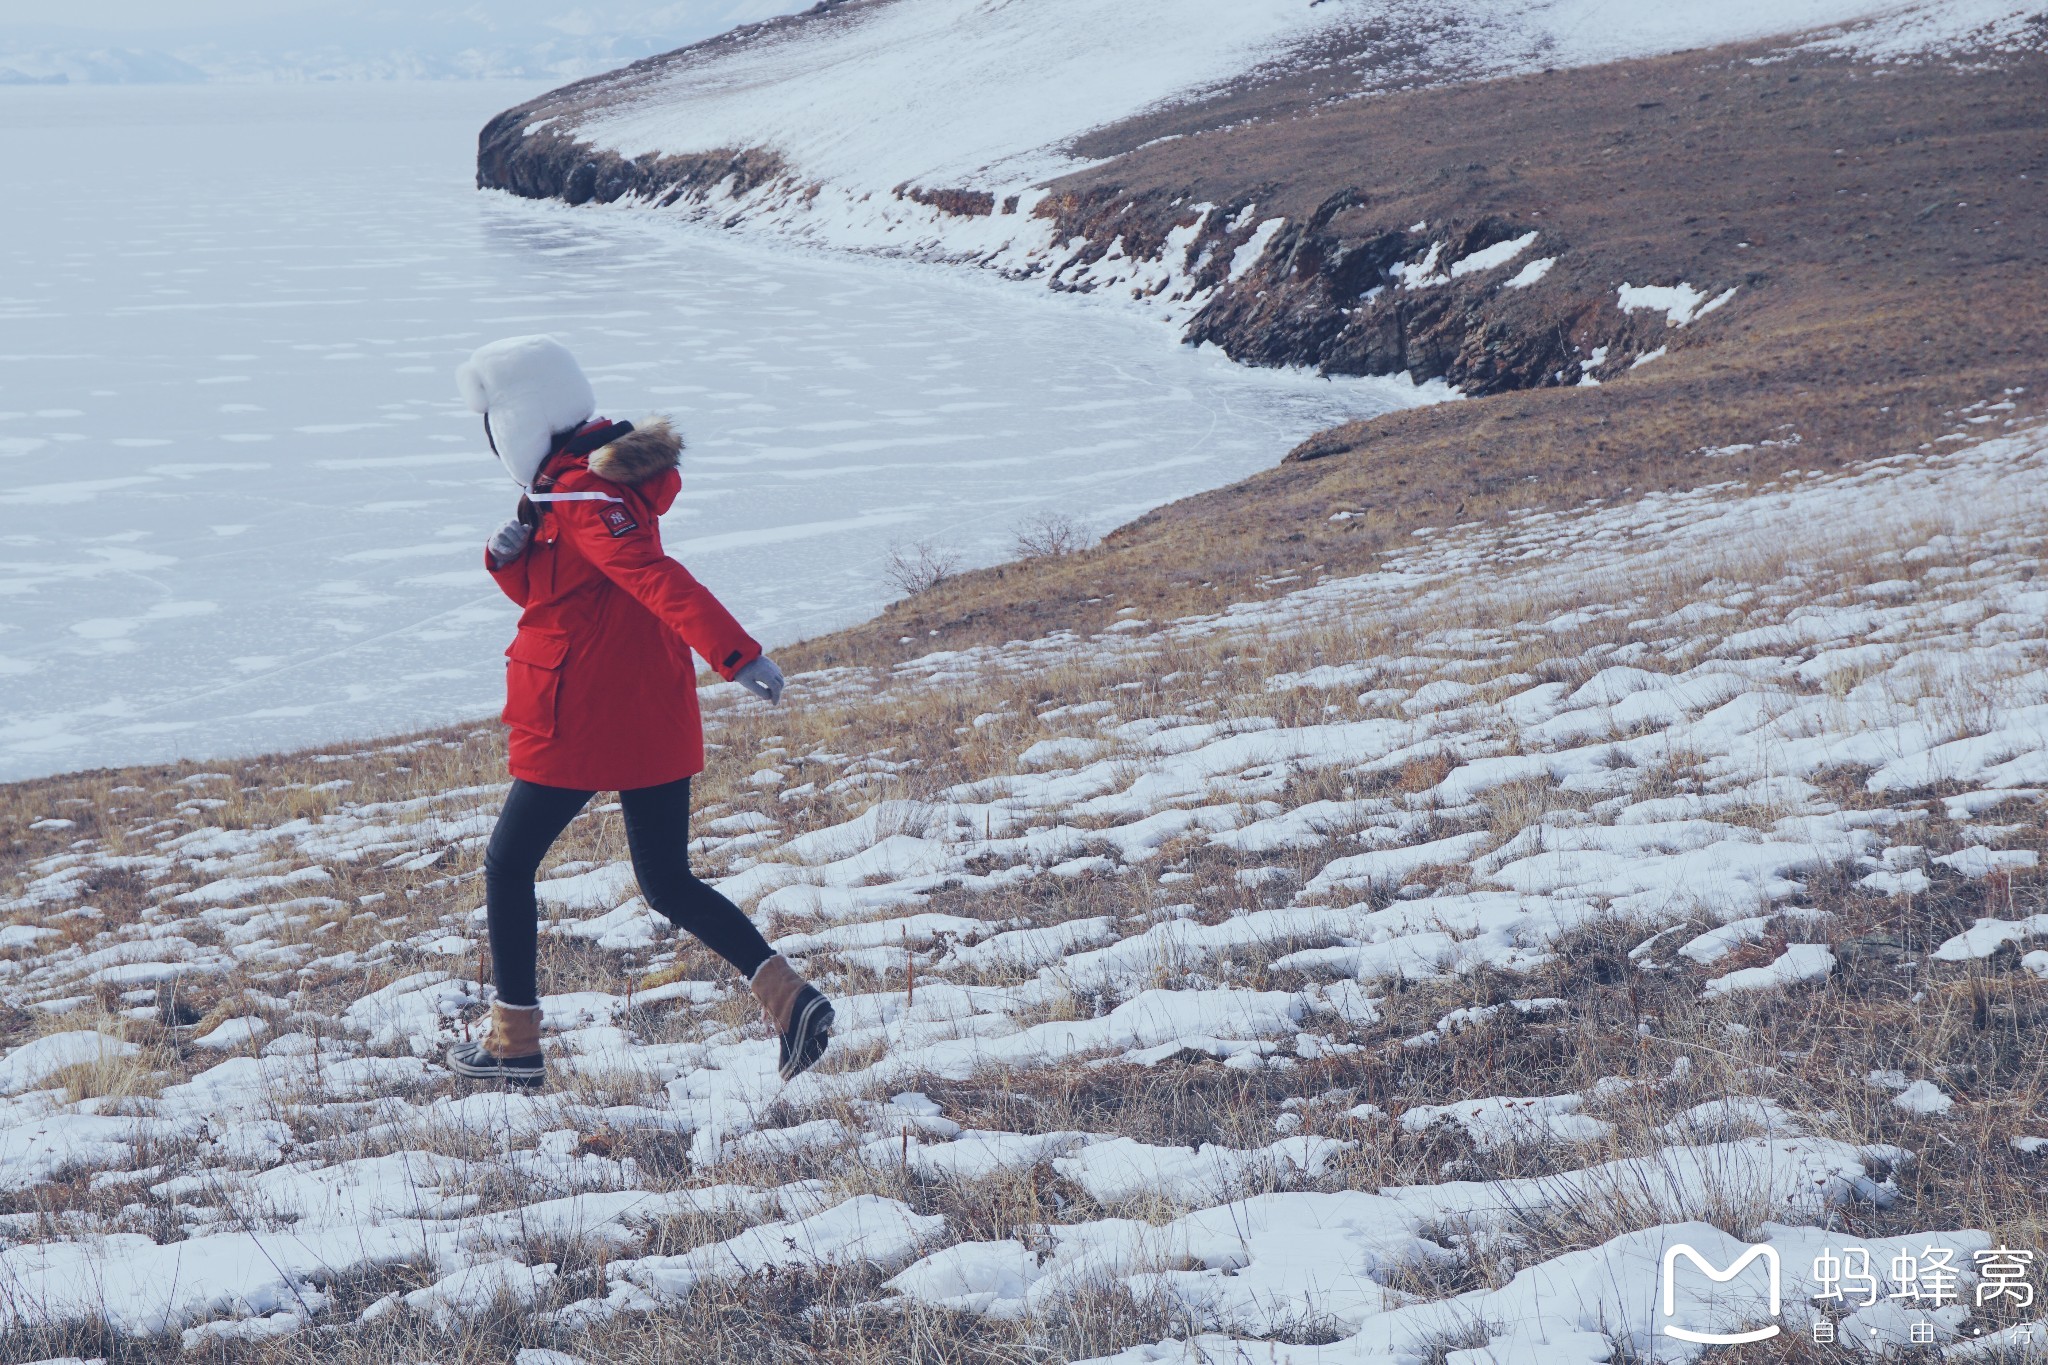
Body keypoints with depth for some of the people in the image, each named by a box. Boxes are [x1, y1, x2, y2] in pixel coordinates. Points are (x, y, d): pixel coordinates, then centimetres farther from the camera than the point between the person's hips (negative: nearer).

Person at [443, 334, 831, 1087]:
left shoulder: (583, 496, -17)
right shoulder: (591, 477, 13)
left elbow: (658, 578, -31)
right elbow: (542, 590, 19)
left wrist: (735, 654, -41)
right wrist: (512, 554, -4)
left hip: (581, 723, -9)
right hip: (657, 720, 9)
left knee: (508, 867, 9)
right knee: (668, 883, 11)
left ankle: (514, 1043, 15)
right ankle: (788, 996, -6)